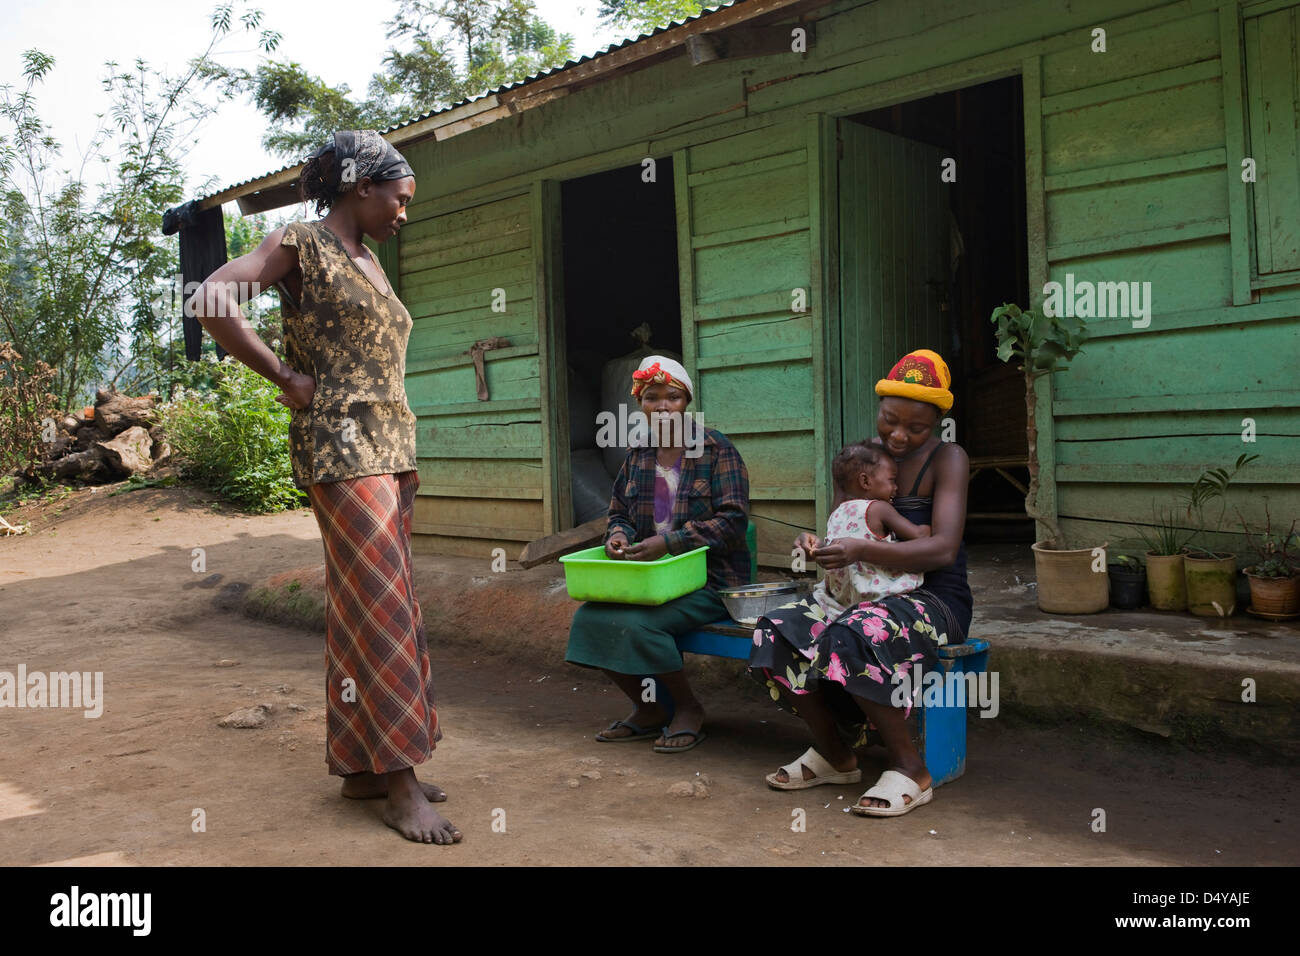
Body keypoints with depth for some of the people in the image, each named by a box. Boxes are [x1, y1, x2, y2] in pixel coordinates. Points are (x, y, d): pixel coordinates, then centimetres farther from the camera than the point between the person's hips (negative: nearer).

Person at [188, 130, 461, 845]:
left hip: (391, 447, 8)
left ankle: (361, 767, 17)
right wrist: (286, 378, -12)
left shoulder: (368, 264, 19)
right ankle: (401, 784, -4)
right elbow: (210, 301, -17)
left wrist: (402, 453, 14)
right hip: (340, 444, -8)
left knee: (362, 610, 9)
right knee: (383, 609, -10)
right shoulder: (302, 243, -4)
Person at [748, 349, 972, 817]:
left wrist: (863, 550, -34)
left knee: (854, 639, -37)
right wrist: (812, 542, -12)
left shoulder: (947, 459, -8)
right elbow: (841, 532, 14)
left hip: (935, 601, -6)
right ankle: (835, 754, 1)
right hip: (867, 597, 6)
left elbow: (944, 549, -21)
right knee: (776, 633, -19)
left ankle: (909, 767, -16)